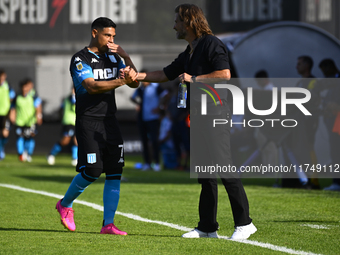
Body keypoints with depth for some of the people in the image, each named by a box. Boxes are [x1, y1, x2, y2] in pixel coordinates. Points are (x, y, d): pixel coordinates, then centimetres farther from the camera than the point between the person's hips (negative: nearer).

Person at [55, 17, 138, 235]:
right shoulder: (80, 59, -7)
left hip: (110, 121, 6)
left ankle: (108, 224, -1)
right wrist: (121, 81, -32)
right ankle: (65, 204, 16)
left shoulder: (113, 57, 13)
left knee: (115, 172, -3)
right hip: (88, 121, -6)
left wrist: (126, 57, -3)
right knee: (92, 171, -11)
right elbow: (92, 86, -22)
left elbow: (134, 83, 10)